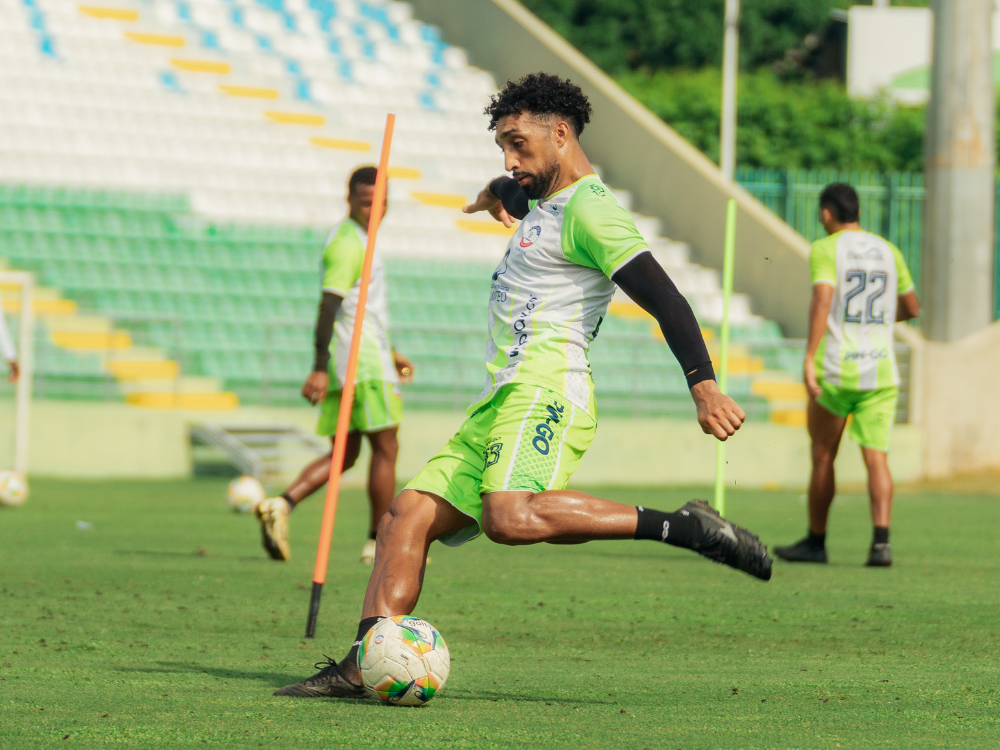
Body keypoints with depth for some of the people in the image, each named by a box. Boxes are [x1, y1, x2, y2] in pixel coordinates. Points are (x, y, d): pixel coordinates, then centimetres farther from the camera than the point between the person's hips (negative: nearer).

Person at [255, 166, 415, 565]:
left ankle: (282, 504, -9)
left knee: (344, 454, 8)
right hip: (365, 365, -10)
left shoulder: (357, 240, 20)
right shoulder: (349, 244, -13)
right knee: (386, 449, 0)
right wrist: (319, 369, -26)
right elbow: (329, 305, -21)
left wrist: (391, 353, 30)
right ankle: (379, 543, 5)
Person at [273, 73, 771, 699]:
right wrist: (498, 193, 76)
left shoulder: (589, 209, -6)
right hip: (500, 403, 10)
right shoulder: (546, 198, 25)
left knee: (510, 517, -35)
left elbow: (665, 300, -16)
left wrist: (704, 385, -28)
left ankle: (683, 527, -31)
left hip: (545, 390, -10)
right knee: (407, 518, 0)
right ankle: (364, 665, -9)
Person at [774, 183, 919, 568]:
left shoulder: (826, 250, -5)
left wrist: (809, 359, -25)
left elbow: (822, 299, -20)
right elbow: (911, 308, 20)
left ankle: (816, 541, 19)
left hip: (835, 370, -3)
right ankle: (881, 542, -19)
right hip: (881, 370, 4)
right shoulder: (888, 251, 11)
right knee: (876, 457, -2)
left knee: (823, 455, 11)